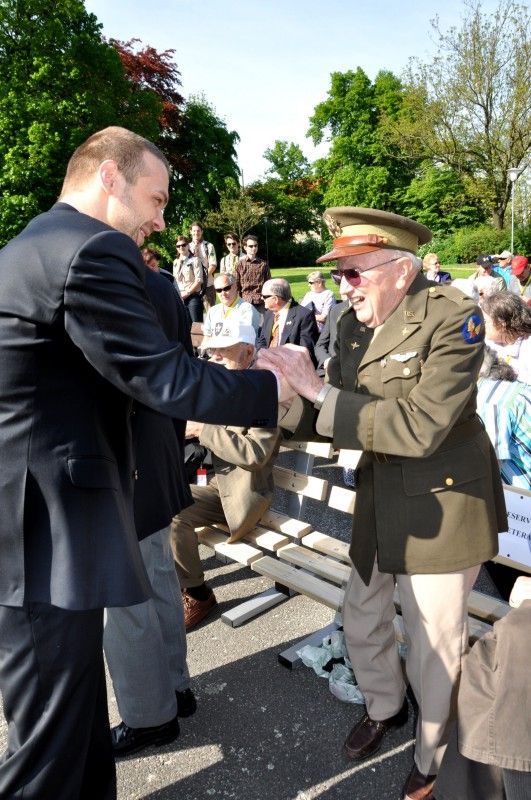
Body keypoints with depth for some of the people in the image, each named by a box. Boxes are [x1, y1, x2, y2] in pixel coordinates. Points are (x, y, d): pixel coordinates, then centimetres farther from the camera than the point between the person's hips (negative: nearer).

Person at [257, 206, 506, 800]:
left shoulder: (452, 319, -19)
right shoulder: (353, 324, -1)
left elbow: (419, 427, -28)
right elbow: (329, 418, 0)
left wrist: (318, 390, -30)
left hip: (442, 503, -6)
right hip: (379, 501, 6)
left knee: (434, 643, 10)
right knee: (361, 623, 20)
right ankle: (384, 707, 52)